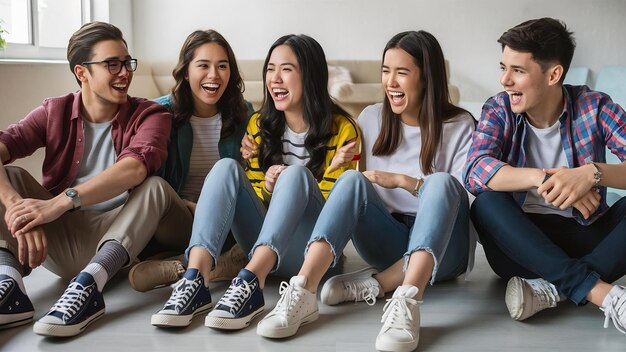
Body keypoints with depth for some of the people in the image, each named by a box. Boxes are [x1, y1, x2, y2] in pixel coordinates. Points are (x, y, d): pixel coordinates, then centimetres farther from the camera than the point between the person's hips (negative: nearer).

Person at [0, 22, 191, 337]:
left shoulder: (149, 115, -4)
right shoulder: (54, 112, 3)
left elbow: (135, 167, -27)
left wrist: (58, 203, -37)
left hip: (121, 236, -2)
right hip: (62, 239, 3)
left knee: (155, 187, -27)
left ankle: (87, 288, -39)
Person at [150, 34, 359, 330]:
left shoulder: (341, 128, -3)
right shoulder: (259, 124, 9)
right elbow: (251, 199, 11)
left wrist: (332, 171, -19)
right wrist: (267, 186, -11)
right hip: (263, 247, 4)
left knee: (296, 173, -30)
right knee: (227, 166, -20)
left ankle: (250, 284, -45)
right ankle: (195, 281, -39)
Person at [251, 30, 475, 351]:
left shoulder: (459, 125, -2)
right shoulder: (371, 118, 8)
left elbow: (461, 194, -11)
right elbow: (357, 186, 9)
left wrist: (402, 180, -18)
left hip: (441, 249, -2)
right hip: (388, 240, 2)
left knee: (441, 182, -32)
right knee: (352, 179, -26)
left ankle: (407, 300, -46)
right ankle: (302, 292, -43)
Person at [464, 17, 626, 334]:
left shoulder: (593, 106, -7)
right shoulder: (499, 110, -6)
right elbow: (475, 171, -24)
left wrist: (593, 173, -38)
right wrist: (544, 179, -38)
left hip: (586, 235, 0)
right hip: (522, 239, 0)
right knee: (486, 203, -31)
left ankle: (552, 288, -31)